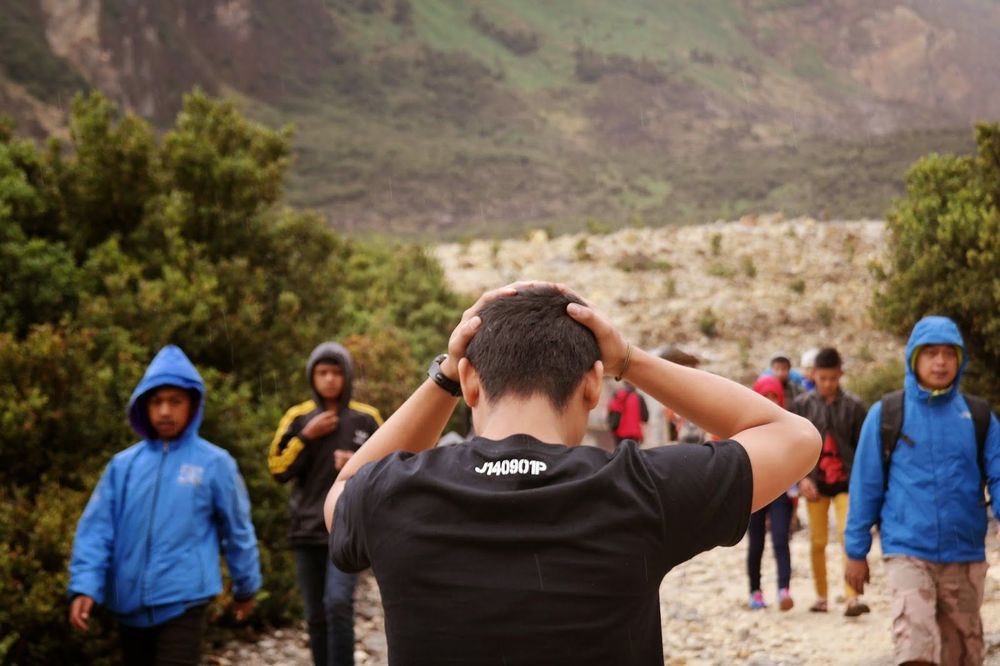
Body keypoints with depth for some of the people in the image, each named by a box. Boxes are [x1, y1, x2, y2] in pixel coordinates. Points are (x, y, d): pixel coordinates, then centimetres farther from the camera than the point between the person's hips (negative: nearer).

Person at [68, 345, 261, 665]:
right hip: (130, 604, 4)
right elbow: (96, 528, 1)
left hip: (183, 602, -4)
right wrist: (85, 586, -10)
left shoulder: (214, 463, -2)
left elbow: (238, 530, 7)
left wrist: (246, 586, 14)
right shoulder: (123, 464, 5)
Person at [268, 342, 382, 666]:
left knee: (338, 603, -19)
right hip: (307, 529, 2)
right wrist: (307, 437, -9)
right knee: (315, 615, 7)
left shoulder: (366, 419, 3)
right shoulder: (298, 417, 5)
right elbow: (278, 469, 2)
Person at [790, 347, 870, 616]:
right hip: (815, 482, 1)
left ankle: (852, 598, -16)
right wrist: (801, 477, -7)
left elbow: (862, 446, 4)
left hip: (846, 480, -1)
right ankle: (821, 597, 18)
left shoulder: (853, 406, 0)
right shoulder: (802, 405, 2)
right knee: (817, 541, 6)